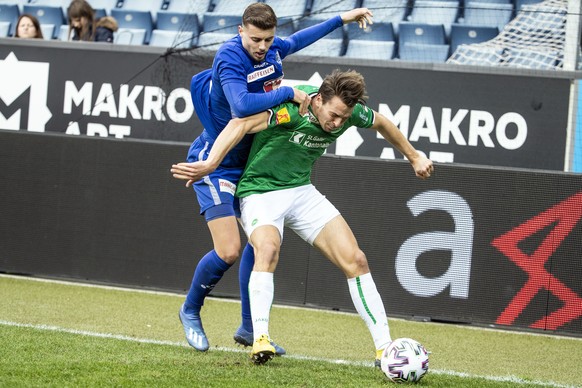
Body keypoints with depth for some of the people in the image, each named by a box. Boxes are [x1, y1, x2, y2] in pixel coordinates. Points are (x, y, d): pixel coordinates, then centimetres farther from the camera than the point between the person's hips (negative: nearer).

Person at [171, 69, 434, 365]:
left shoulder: (350, 111, -9)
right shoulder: (291, 107, -29)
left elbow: (381, 123, 15)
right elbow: (241, 124, -42)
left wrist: (414, 157, 26)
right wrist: (210, 164, -55)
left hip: (302, 191, 6)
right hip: (260, 192, -6)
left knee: (355, 260, -5)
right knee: (268, 249, -36)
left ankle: (384, 348, 1)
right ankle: (260, 340, -35)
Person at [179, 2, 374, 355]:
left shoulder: (272, 49, -2)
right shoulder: (230, 58, -26)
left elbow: (296, 41, 23)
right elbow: (242, 105, -42)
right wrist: (288, 93, -33)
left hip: (247, 163, 8)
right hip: (215, 163, -8)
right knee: (229, 251, -15)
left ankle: (249, 328, 20)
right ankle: (191, 311, 11)